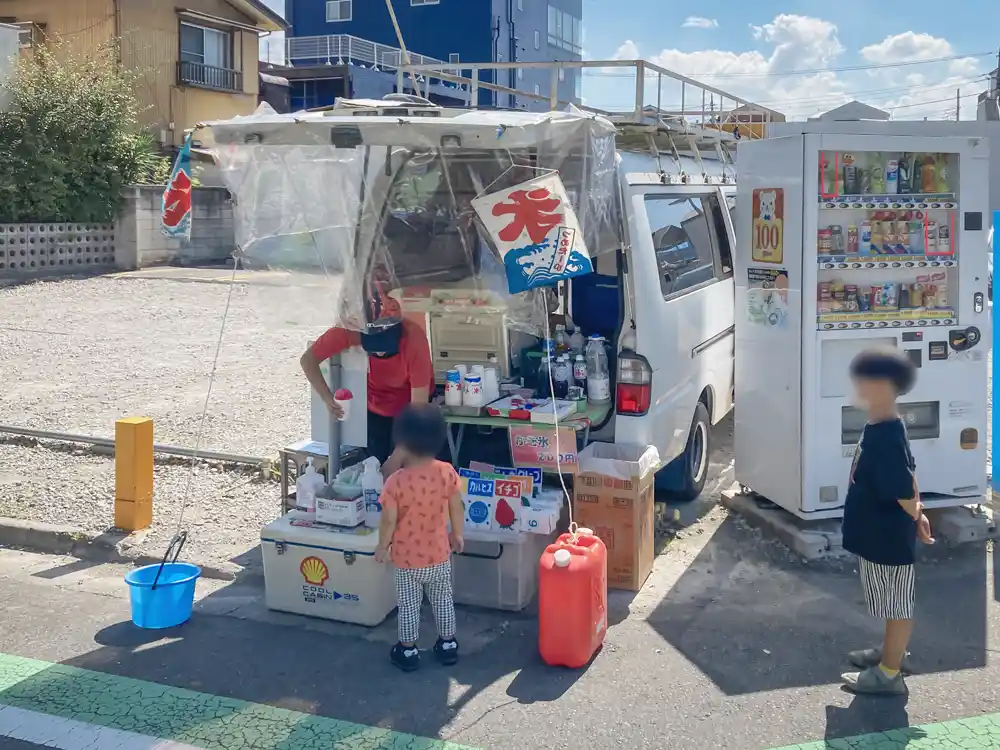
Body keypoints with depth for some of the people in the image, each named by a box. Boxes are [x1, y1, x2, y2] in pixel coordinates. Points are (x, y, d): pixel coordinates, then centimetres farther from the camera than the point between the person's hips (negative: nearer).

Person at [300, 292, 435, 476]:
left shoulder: (414, 339, -36)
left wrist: (397, 458, -36)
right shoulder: (350, 329, -30)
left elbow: (419, 405, -32)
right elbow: (308, 360, -15)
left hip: (408, 410, -2)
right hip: (374, 409, 2)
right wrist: (328, 398, -29)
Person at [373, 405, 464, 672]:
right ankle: (448, 645, 33)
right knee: (443, 600, 20)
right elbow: (457, 509, -4)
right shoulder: (447, 472, -13)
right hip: (439, 555, 3)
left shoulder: (396, 482, -24)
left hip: (407, 559, -3)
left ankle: (408, 651, 26)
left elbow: (389, 521, -17)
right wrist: (457, 535, 14)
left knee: (408, 605, 14)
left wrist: (382, 546, 0)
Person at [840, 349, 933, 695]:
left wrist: (914, 518, -8)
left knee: (897, 605, 6)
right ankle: (890, 653, 41)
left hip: (889, 538, -10)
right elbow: (907, 473, 15)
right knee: (891, 603, 24)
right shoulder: (879, 428, 4)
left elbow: (905, 492, -26)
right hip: (877, 534, 10)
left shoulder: (885, 437, -28)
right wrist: (916, 514, 15)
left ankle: (889, 673, 18)